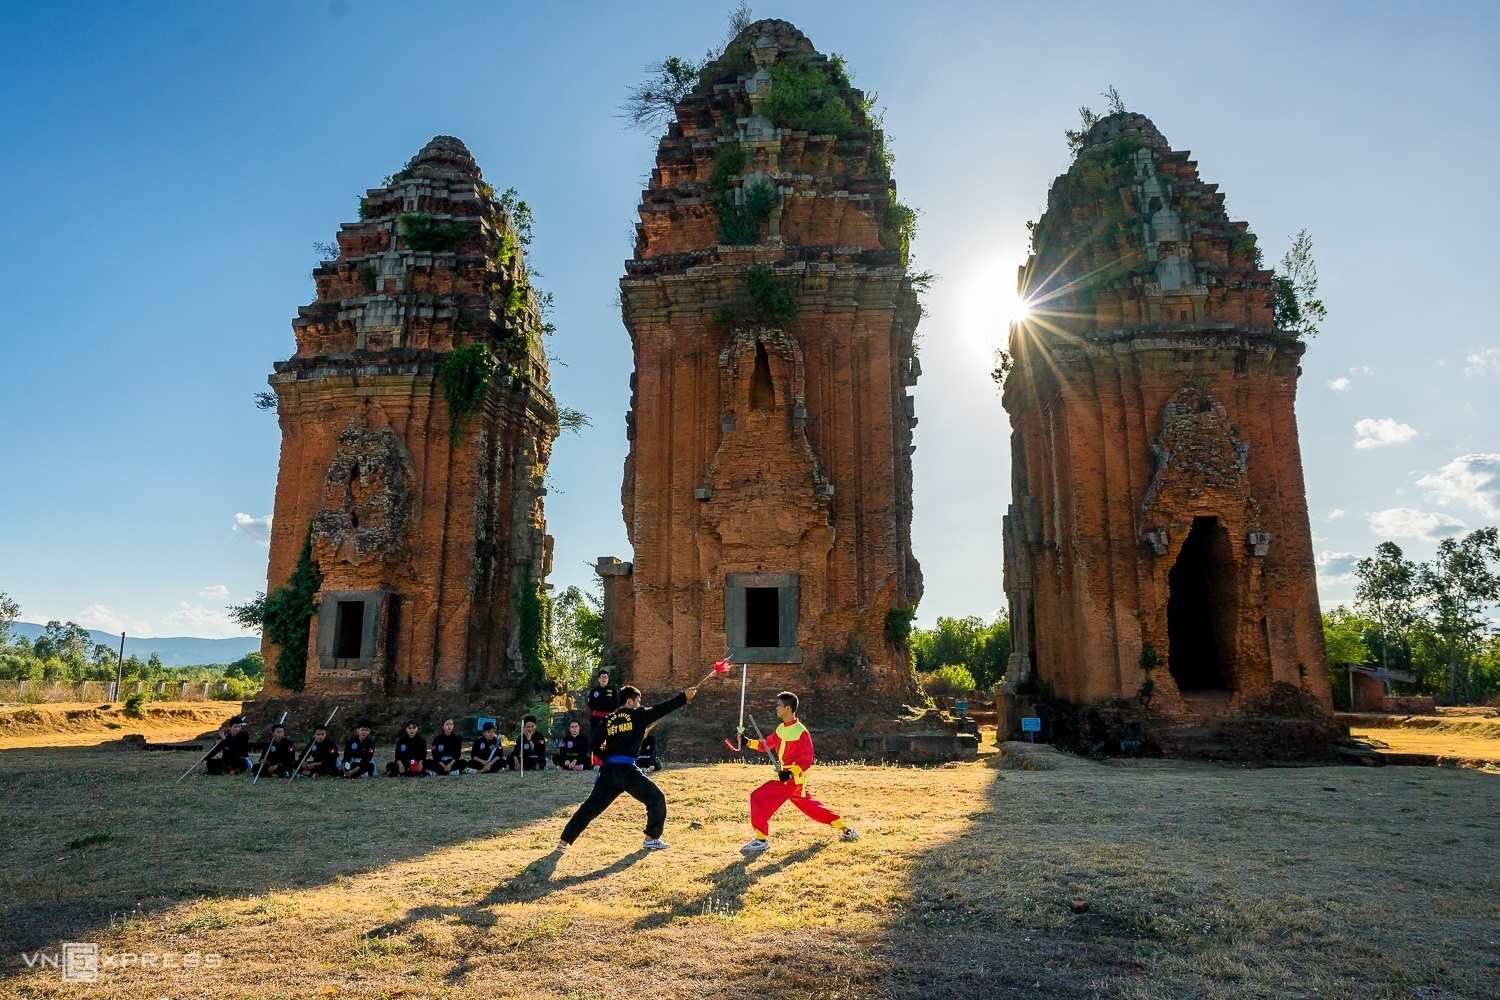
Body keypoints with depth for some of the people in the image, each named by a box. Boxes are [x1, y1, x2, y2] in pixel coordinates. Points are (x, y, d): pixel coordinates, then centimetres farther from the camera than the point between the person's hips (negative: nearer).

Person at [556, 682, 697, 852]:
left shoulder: (608, 719, 14)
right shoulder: (637, 715, -1)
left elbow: (595, 745, 13)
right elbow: (661, 709, -1)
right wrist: (685, 696, 4)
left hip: (608, 770, 6)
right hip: (626, 770, -6)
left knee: (591, 805, 16)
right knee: (656, 798, 8)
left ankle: (564, 841, 15)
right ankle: (651, 839, 9)